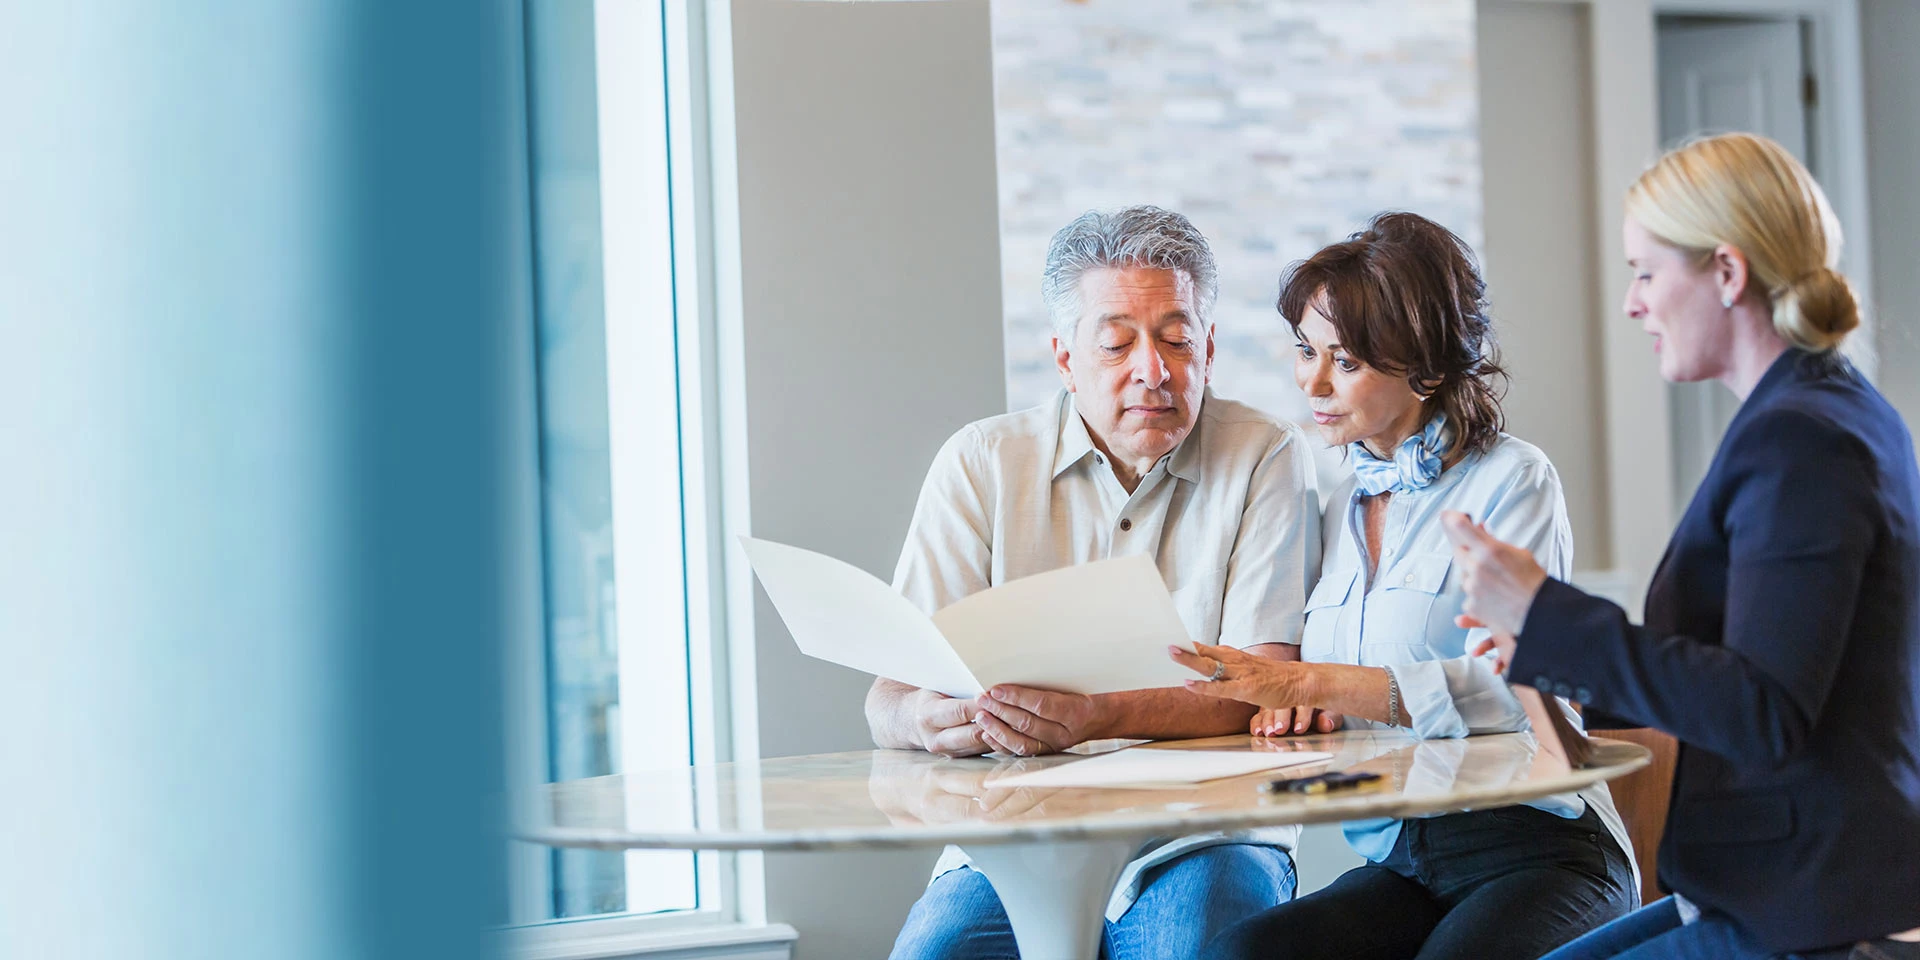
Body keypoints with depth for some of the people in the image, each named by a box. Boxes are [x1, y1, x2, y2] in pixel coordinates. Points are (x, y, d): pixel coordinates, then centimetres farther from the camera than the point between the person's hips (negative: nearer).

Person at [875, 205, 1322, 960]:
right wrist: (926, 718, -26)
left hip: (1202, 841, -1)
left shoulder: (1265, 459, 2)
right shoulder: (981, 464, 5)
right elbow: (889, 700, 0)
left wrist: (1100, 719, -28)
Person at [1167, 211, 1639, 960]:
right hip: (1396, 863, 5)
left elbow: (1504, 688, -15)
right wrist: (1295, 707, -4)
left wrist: (1307, 682, -22)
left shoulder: (1510, 481, -2)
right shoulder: (1337, 512, 17)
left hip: (1532, 848, -4)